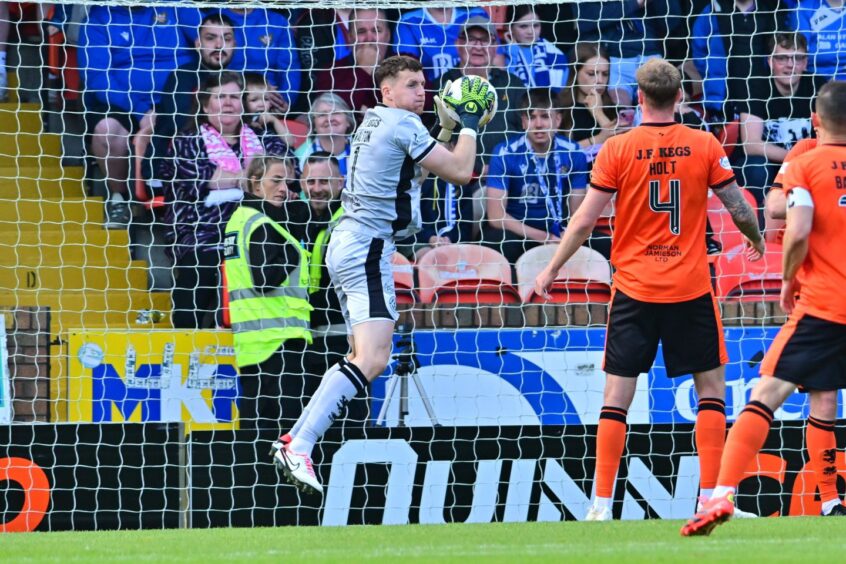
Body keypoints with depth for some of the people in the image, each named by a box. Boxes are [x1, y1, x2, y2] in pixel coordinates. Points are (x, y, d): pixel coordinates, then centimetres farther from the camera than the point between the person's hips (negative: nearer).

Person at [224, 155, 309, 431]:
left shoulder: (240, 218, 16)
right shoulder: (263, 225, -10)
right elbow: (265, 280, -19)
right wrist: (294, 254, -11)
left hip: (248, 340, 9)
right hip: (278, 336, -9)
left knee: (255, 420, 10)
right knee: (288, 420, -11)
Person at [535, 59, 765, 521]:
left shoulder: (617, 150, -5)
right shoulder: (704, 146, -3)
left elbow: (585, 220, -4)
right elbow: (739, 210, 2)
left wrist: (551, 270, 7)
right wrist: (756, 239, 24)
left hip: (634, 289, 0)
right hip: (691, 289, 0)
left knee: (616, 397, 3)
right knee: (711, 388, 11)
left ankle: (602, 504, -2)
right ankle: (711, 496, 4)